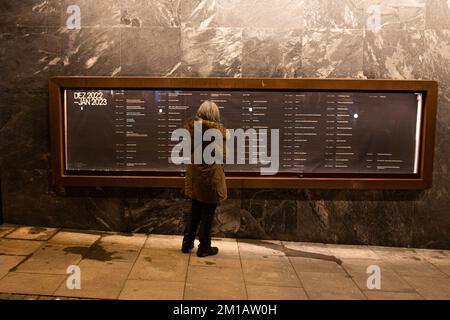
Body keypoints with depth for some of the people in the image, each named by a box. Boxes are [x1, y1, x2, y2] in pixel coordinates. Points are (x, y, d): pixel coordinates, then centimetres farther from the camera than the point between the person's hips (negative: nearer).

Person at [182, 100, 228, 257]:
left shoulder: (191, 126, -2)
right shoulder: (218, 129, -15)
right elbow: (222, 156, -12)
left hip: (194, 174, 5)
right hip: (211, 175, -5)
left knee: (195, 210, 20)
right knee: (208, 213, 8)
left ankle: (187, 244, 28)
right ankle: (204, 247, 20)